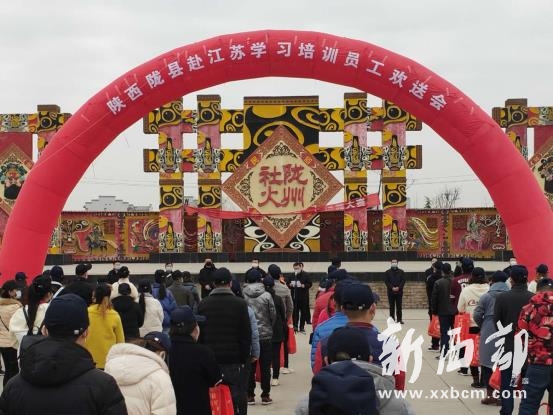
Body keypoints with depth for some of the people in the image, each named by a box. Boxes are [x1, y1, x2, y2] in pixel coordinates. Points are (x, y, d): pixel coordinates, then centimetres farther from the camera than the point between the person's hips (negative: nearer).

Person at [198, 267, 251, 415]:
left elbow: (199, 334, 5)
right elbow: (246, 335, -5)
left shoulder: (203, 304, 3)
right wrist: (245, 358, 3)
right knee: (236, 400, 2)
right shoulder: (240, 304, -5)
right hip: (234, 360, -2)